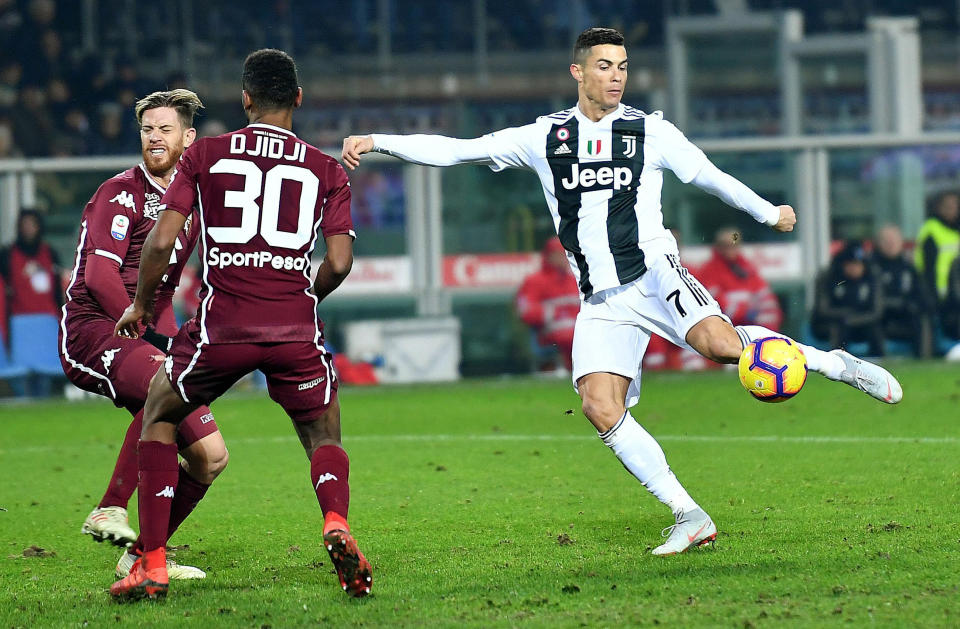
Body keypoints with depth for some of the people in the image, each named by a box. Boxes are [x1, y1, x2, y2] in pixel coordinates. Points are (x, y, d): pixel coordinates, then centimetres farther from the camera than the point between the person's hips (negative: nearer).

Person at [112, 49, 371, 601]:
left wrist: (142, 306, 17)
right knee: (325, 437, 19)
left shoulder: (204, 156, 8)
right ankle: (337, 524, -15)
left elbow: (162, 241, 1)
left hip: (222, 325, 0)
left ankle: (152, 566, 14)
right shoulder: (328, 171, 10)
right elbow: (339, 261, 2)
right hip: (296, 328, 1)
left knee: (160, 415, 22)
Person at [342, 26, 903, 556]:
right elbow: (456, 150, 11)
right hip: (601, 302, 3)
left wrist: (768, 213, 26)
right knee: (601, 409, -16)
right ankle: (690, 518, -11)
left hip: (654, 272, -3)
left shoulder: (651, 131, 7)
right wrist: (377, 142, 4)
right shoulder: (544, 138, 11)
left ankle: (833, 363, -11)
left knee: (720, 343, -31)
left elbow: (712, 177, 19)